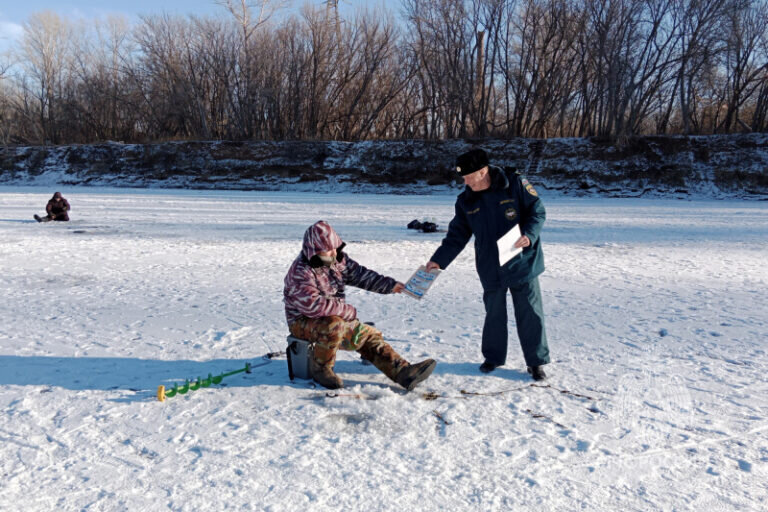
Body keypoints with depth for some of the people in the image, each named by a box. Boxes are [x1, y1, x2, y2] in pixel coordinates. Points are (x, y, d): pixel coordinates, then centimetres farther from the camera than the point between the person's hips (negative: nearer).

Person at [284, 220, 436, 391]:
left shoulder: (338, 259, 1)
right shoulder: (300, 272, -23)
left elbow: (361, 274, 7)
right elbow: (314, 305, -31)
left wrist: (390, 285, -5)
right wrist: (348, 311, -21)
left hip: (336, 317, 8)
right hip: (303, 322, -8)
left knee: (367, 334, -2)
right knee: (334, 326, -36)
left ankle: (403, 372, -8)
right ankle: (320, 368, -14)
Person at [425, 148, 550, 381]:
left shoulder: (516, 185, -10)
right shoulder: (466, 200, 2)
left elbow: (538, 211, -5)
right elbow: (456, 235, 6)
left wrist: (529, 234, -22)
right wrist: (439, 260, 0)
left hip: (523, 264, -3)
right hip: (491, 270, 3)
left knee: (530, 314, 3)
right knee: (494, 314, 13)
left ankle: (536, 362, 17)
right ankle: (493, 357, 31)